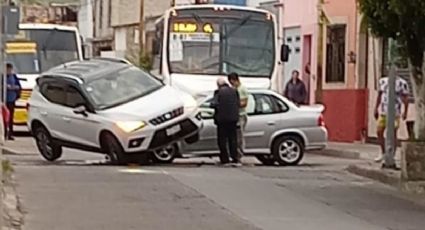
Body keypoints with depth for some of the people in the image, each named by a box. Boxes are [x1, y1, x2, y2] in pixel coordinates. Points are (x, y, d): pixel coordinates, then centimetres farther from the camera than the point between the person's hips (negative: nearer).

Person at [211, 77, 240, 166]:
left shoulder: (218, 92, -9)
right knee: (233, 139, 11)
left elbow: (214, 104, -14)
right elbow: (238, 104, 6)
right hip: (233, 118, 4)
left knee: (222, 139, 4)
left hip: (222, 119, -4)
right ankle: (235, 158, 10)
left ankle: (225, 159, 3)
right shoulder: (234, 91, 4)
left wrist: (212, 104, 7)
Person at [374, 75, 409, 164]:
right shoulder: (383, 81, 8)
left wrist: (405, 112, -14)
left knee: (393, 134, -3)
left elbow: (406, 98, -7)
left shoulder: (402, 83, -8)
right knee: (379, 132, 3)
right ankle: (383, 153, 22)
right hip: (383, 112, 5)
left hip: (394, 113, -5)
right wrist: (376, 109, 16)